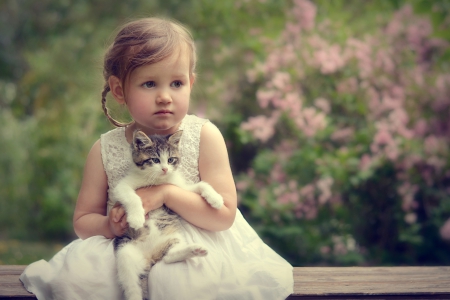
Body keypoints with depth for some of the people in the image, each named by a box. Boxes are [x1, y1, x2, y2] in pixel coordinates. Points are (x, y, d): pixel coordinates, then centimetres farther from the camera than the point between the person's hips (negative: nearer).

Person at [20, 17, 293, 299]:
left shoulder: (205, 136, -6)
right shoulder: (105, 151, -1)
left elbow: (224, 215, -11)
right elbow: (83, 220, 8)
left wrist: (166, 193, -21)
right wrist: (110, 226, -16)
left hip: (195, 253, -2)